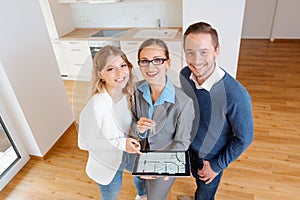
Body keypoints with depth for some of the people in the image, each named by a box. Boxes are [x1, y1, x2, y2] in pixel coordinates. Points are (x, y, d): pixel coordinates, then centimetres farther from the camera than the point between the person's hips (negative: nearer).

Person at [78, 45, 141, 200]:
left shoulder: (128, 94, -16)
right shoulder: (95, 107, -36)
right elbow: (86, 142, -23)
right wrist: (121, 143, -29)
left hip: (128, 155, 6)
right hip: (108, 166, -5)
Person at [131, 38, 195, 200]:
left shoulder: (183, 102, -33)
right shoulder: (137, 90, -18)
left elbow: (182, 142, -19)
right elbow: (133, 123, -5)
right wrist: (139, 128, -27)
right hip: (142, 151, 5)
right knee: (138, 179, 35)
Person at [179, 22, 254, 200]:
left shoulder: (236, 95, -37)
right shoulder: (184, 75, -20)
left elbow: (244, 138, -21)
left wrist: (217, 166, -13)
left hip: (212, 156, -4)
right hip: (189, 146, 5)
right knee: (197, 177, 34)